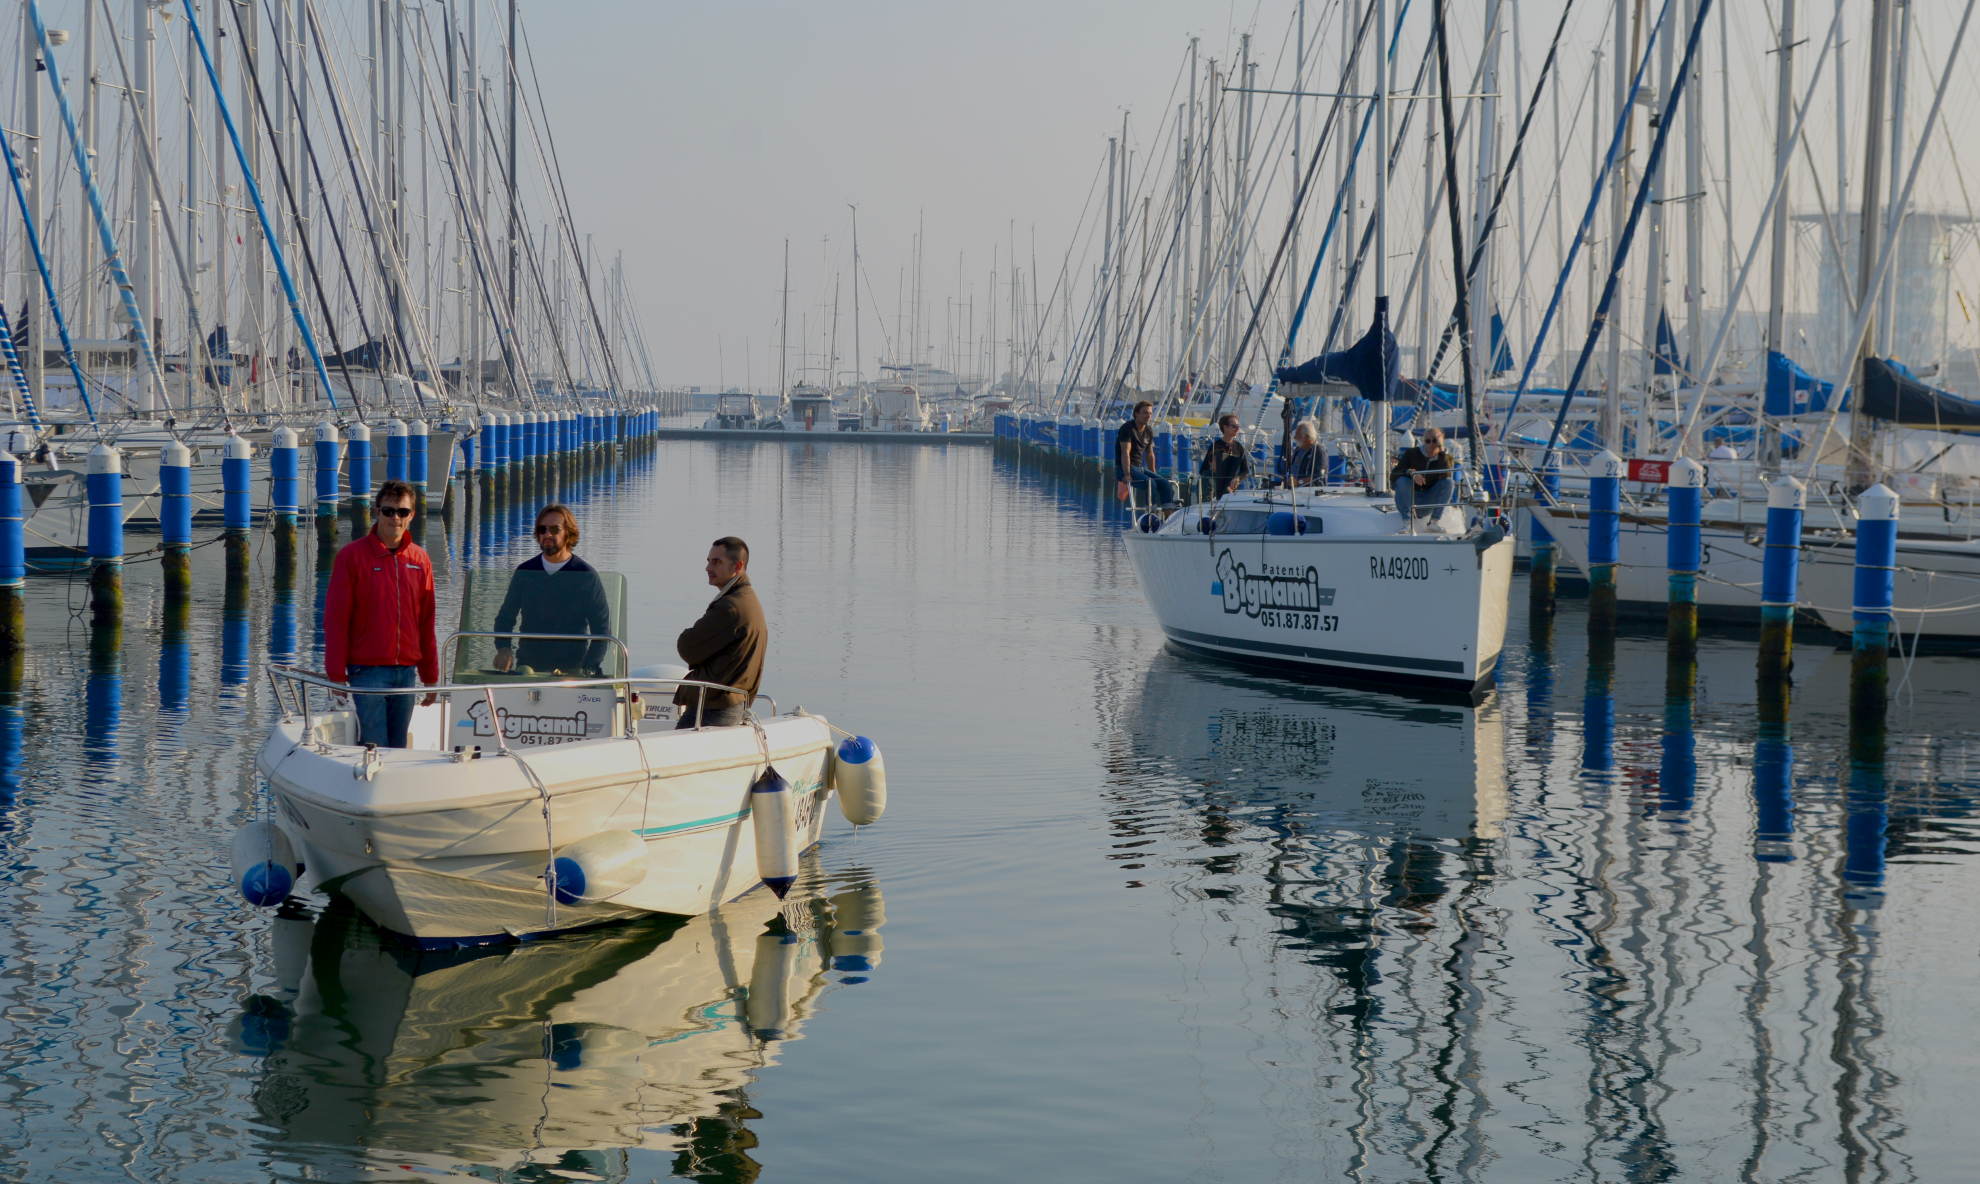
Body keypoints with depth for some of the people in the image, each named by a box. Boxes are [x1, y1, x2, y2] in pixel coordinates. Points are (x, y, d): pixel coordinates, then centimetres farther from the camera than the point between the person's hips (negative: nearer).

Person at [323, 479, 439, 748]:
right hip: (367, 671, -4)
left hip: (406, 670, 4)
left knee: (398, 747, 8)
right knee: (374, 748, -9)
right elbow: (335, 619, -4)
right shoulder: (352, 555, -3)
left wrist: (430, 675, 11)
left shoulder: (420, 559, 9)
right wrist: (336, 674, -9)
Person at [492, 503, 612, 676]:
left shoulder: (587, 576, 1)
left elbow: (602, 631, 2)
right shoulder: (525, 572, 11)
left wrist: (586, 672, -10)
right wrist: (504, 648, -2)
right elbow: (505, 618, 19)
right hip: (527, 669, 2)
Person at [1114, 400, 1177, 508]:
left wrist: (1153, 474, 22)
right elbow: (1125, 452, -20)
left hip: (1140, 467, 8)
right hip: (1124, 468, -8)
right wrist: (1127, 475, -28)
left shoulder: (1149, 431, 11)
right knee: (1150, 482, -30)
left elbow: (1150, 454, 21)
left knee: (1165, 483, -10)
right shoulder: (1128, 428, -12)